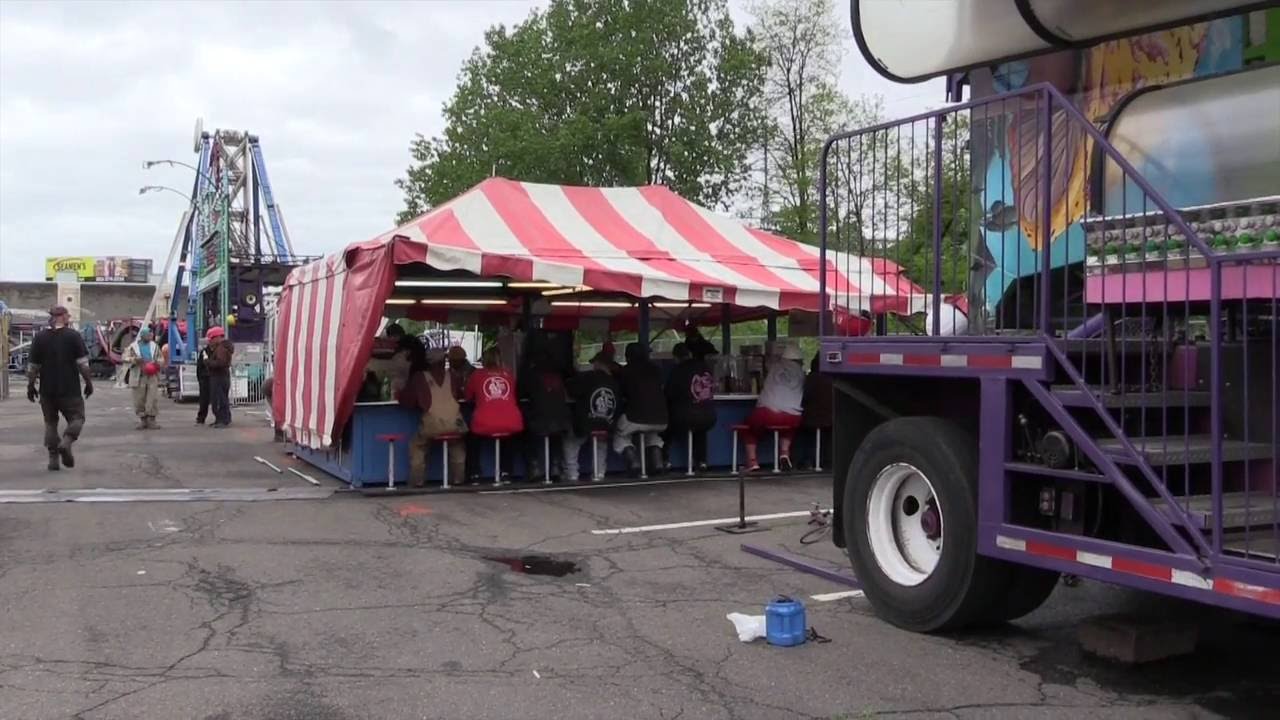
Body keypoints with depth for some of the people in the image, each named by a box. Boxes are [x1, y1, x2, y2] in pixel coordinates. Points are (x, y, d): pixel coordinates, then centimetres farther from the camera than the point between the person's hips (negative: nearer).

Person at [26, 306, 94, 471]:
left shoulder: (39, 338, 4)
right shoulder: (74, 336, -5)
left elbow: (32, 366, 4)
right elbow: (83, 363, -8)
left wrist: (30, 385, 13)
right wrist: (89, 382, 1)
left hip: (47, 389, 3)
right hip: (70, 389, -3)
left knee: (50, 423, 12)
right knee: (76, 418, 8)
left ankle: (53, 459, 8)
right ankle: (66, 442, -19)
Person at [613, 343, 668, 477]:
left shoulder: (626, 371, 3)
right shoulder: (655, 369, 13)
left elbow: (621, 393, 14)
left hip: (635, 418, -4)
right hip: (660, 420, 4)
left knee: (620, 436, 22)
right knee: (652, 434, 36)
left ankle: (632, 460, 0)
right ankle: (657, 461, 16)